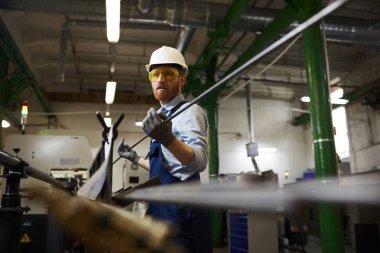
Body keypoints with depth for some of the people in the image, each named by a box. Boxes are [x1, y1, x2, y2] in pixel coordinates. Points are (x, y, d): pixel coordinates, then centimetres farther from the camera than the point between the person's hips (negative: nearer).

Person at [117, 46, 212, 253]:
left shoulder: (188, 111, -11)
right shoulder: (165, 116, 17)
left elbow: (199, 162, -29)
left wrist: (168, 139, -45)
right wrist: (135, 158, 27)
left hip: (180, 206, -9)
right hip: (164, 206, 9)